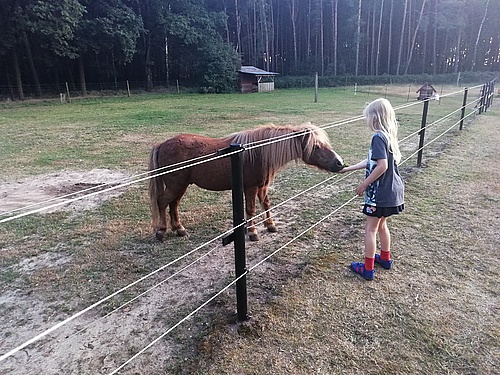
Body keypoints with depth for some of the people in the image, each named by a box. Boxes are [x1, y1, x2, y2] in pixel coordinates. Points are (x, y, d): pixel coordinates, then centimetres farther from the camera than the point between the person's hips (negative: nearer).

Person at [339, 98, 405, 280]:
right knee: (381, 225, 24)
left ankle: (368, 269, 14)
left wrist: (364, 184, -17)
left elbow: (382, 165, -27)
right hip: (392, 190, 9)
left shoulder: (378, 137, -19)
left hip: (380, 192, -9)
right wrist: (347, 169, 19)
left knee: (370, 229, 4)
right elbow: (371, 161, 15)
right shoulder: (389, 136, 9)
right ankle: (385, 258, 40)